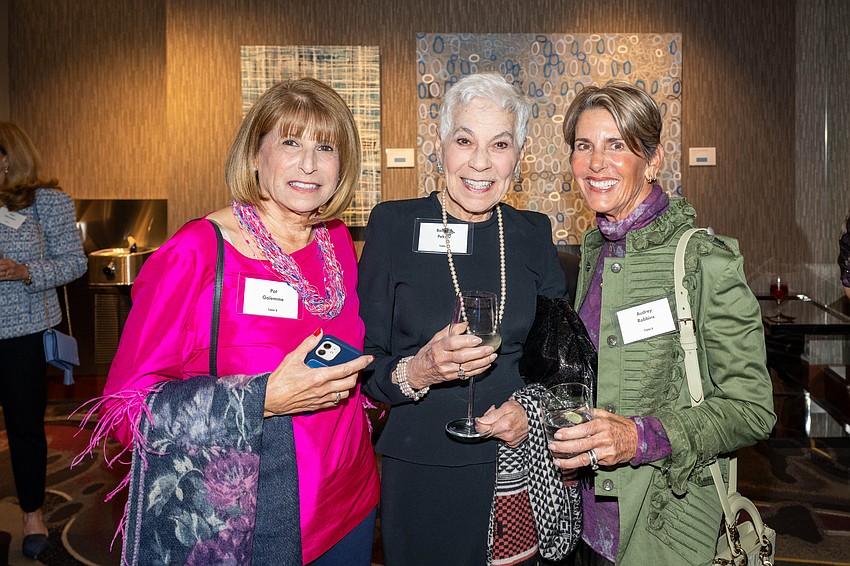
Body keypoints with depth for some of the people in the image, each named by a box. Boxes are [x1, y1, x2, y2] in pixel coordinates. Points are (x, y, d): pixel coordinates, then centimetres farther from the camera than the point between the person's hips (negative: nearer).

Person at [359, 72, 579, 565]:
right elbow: (364, 367, -6)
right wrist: (416, 372, -26)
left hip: (521, 468, 3)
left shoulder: (535, 233, 1)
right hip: (421, 473, -2)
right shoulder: (394, 224, -8)